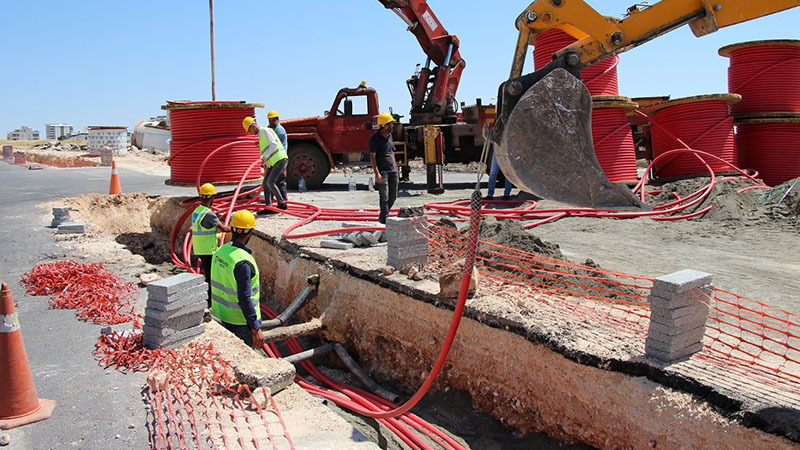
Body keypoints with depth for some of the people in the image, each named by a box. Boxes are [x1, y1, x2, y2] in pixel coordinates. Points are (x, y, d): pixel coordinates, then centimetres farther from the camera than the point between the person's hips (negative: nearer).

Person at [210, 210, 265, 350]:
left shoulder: (220, 251, -2)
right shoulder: (243, 262, -28)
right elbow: (244, 299, -28)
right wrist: (256, 329, -23)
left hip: (223, 315, 8)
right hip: (241, 321, -8)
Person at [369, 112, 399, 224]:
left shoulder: (389, 135, 15)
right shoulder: (375, 138, -9)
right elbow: (372, 157, -12)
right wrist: (377, 173, -19)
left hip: (393, 171, 8)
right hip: (382, 171, -8)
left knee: (393, 196, 10)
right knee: (384, 197, -7)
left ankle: (382, 217, 23)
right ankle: (385, 219, -3)